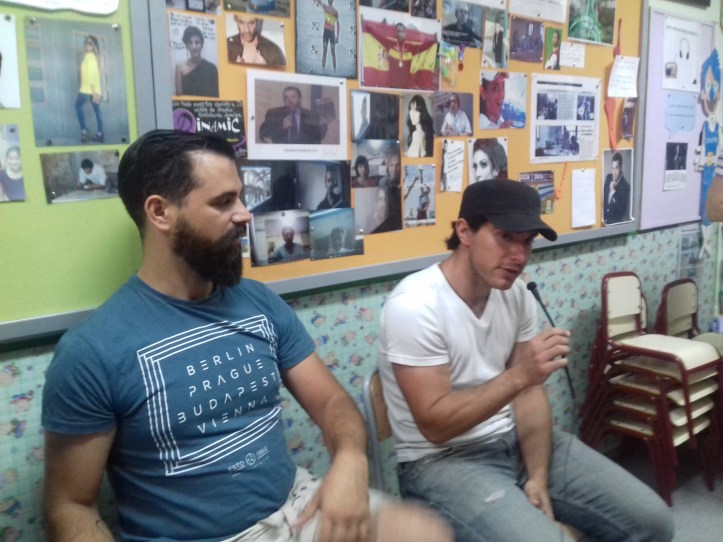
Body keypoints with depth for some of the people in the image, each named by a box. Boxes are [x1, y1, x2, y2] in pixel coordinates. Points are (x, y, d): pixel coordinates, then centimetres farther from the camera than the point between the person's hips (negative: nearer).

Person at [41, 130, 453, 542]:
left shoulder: (262, 302, 2)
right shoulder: (93, 351, -14)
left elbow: (330, 398, 6)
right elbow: (69, 507, -7)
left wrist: (350, 460, -18)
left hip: (295, 506, 6)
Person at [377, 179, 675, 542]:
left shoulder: (516, 293, 0)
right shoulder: (414, 306, -22)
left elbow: (528, 391, 2)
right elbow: (435, 424, -23)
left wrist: (538, 477, -10)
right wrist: (519, 375, -31)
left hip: (516, 439, 7)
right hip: (443, 460, -6)